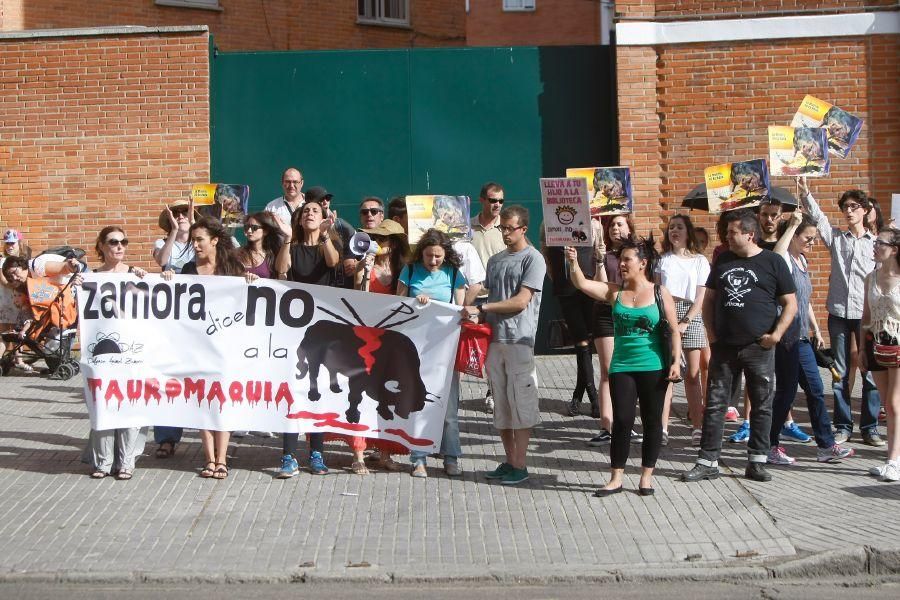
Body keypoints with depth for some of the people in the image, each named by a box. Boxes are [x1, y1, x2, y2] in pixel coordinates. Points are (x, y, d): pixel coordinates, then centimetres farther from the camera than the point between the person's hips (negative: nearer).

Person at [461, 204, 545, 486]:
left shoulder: (533, 259, -4)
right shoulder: (495, 260, 18)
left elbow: (521, 301, -12)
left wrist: (480, 309, -14)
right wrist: (476, 316, 4)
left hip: (519, 339, -6)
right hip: (494, 338, 7)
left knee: (520, 402, -4)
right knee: (500, 402, 8)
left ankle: (520, 465, 2)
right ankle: (509, 461, 17)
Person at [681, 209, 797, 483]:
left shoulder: (772, 262, -2)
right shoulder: (723, 261, 10)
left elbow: (790, 303, 0)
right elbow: (709, 298, 17)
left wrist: (776, 334, -10)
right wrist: (710, 331, 5)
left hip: (759, 347, -3)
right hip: (724, 347, 3)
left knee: (761, 406, 5)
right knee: (715, 404, 3)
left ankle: (757, 463, 14)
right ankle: (708, 462, 8)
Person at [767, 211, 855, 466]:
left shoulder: (802, 261, 15)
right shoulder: (784, 259, -12)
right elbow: (775, 256, -41)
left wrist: (816, 329, 24)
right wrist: (792, 225, -33)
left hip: (802, 337, 9)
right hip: (787, 338, -9)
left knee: (815, 390, 11)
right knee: (786, 392, -2)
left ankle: (826, 446, 18)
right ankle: (771, 446, 9)